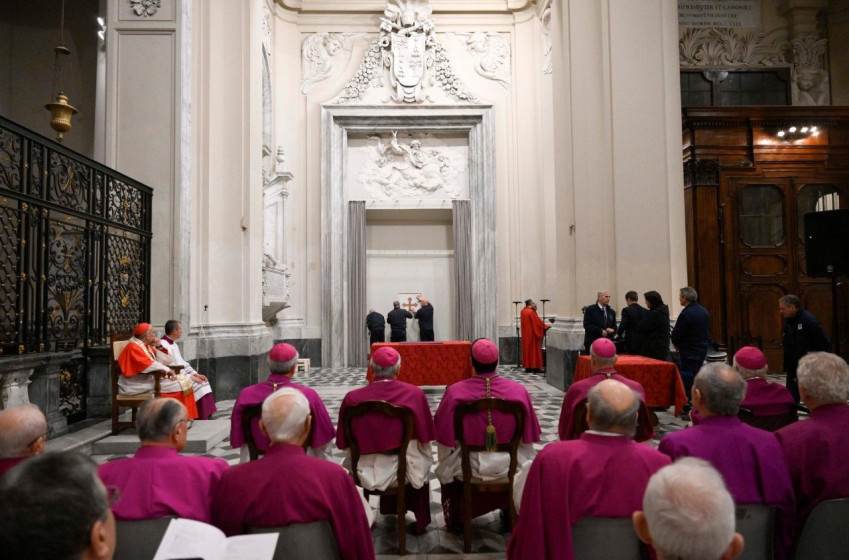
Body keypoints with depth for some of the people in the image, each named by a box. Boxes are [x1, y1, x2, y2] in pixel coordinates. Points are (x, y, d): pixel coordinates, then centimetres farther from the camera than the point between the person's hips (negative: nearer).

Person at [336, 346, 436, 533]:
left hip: (366, 471, 1)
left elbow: (343, 443, -4)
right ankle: (420, 519, 43)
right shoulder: (415, 393, -13)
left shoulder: (352, 398, -14)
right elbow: (425, 438, -4)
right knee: (422, 458, 32)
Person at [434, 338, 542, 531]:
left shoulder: (454, 392, -22)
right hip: (509, 467, 1)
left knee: (446, 468, 36)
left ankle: (455, 518, 50)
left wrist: (445, 467, 8)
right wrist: (524, 464, 15)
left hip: (467, 466, -1)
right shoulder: (519, 391, -18)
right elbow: (528, 438, -6)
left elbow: (445, 438, -12)